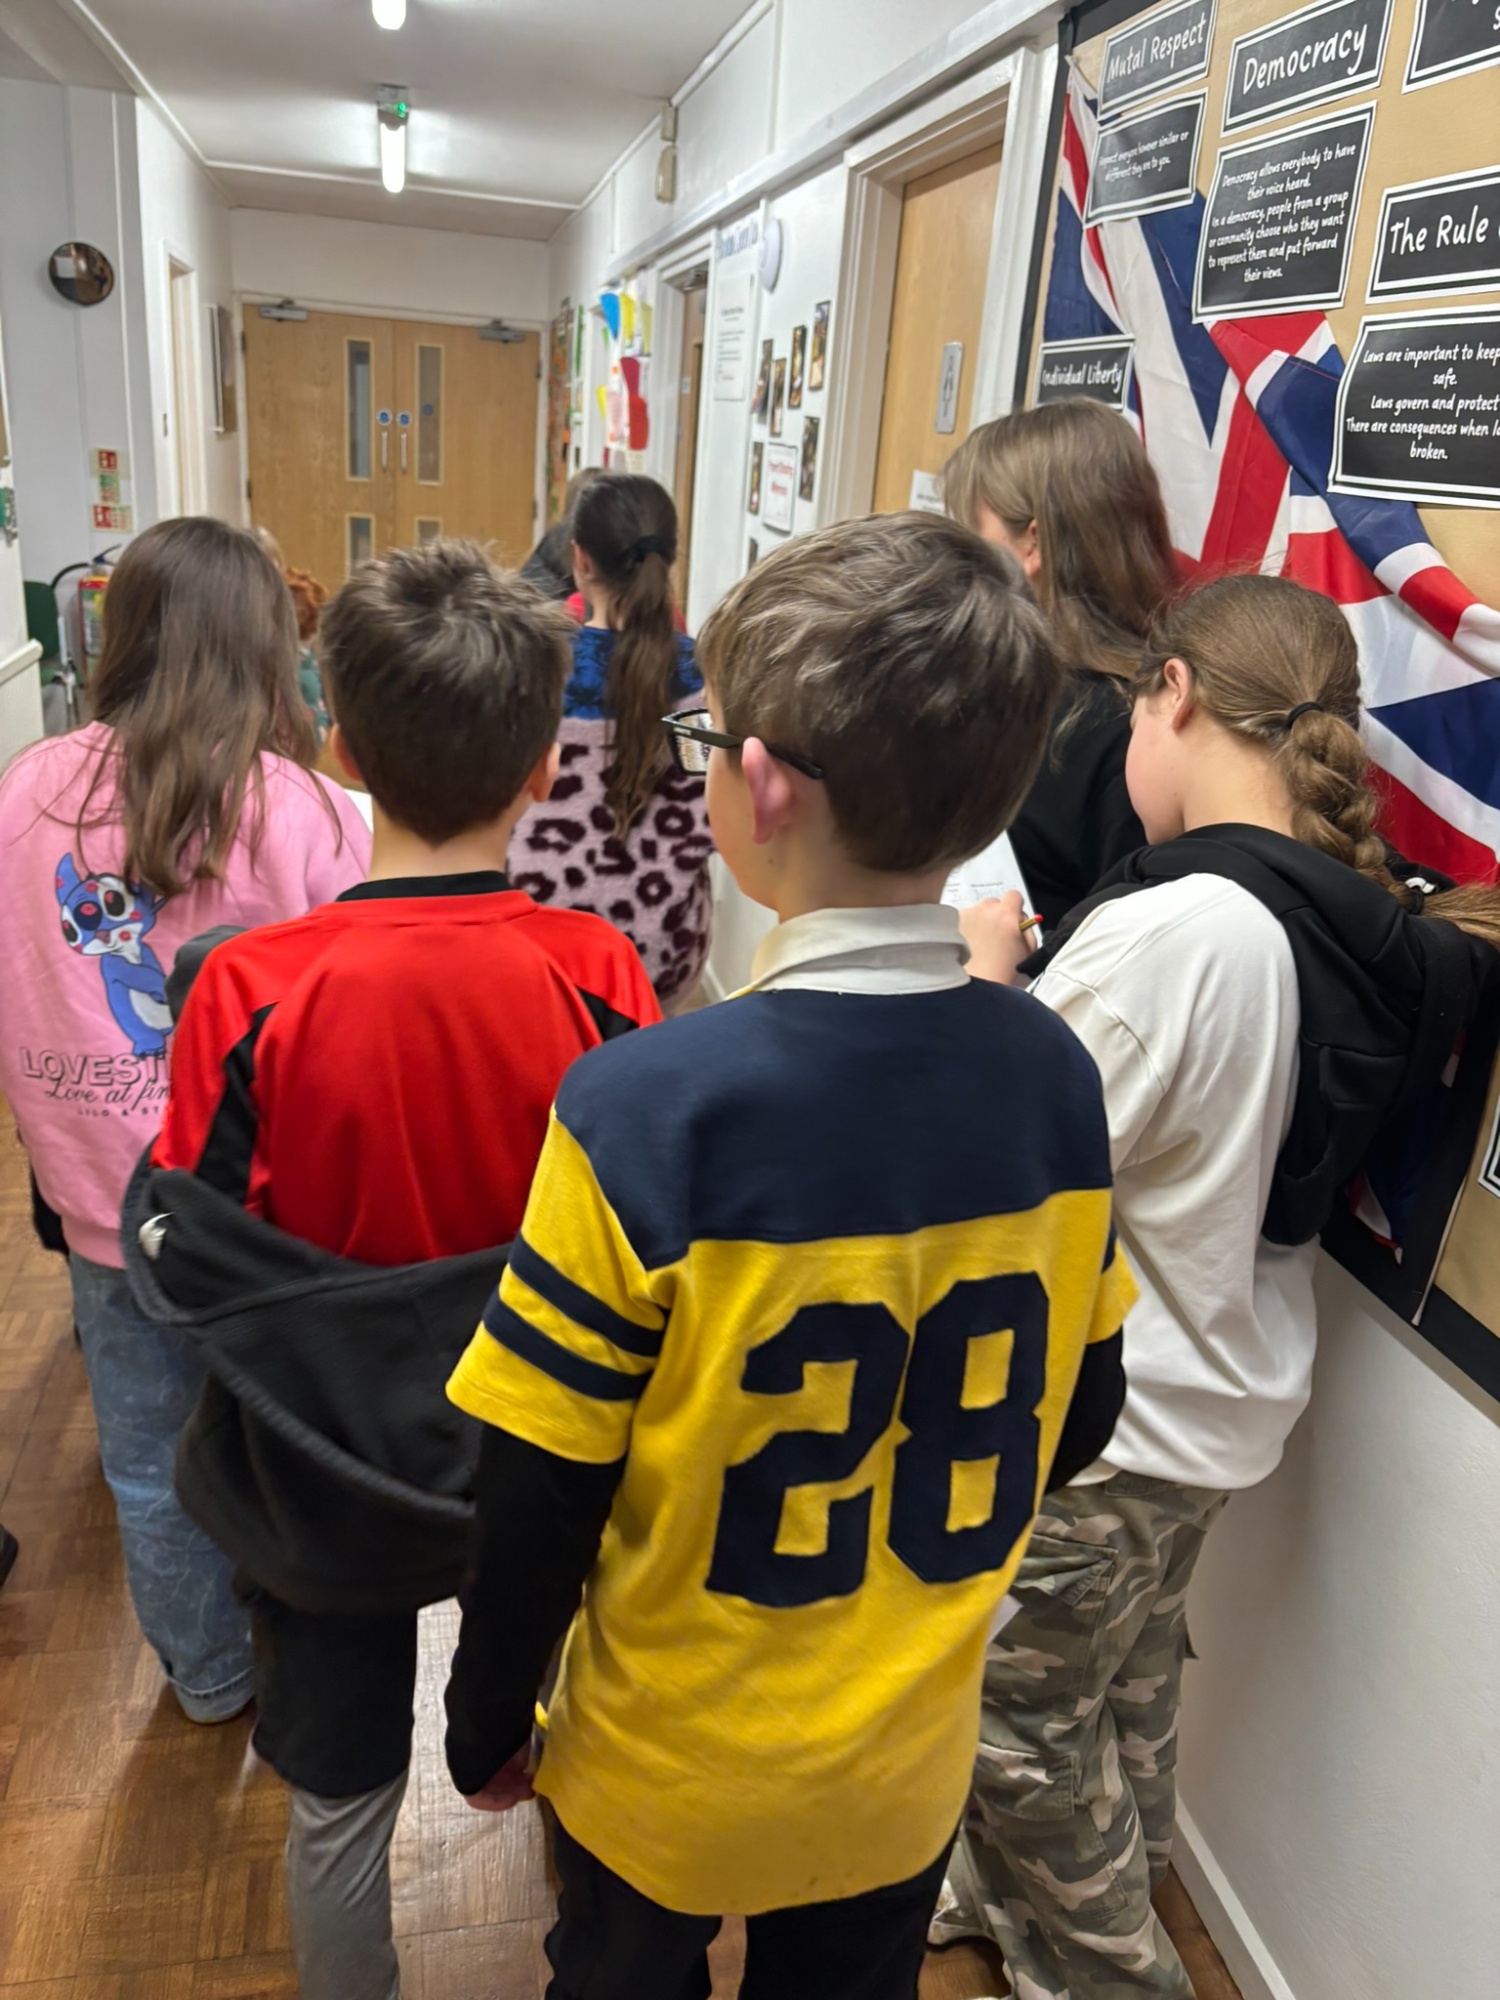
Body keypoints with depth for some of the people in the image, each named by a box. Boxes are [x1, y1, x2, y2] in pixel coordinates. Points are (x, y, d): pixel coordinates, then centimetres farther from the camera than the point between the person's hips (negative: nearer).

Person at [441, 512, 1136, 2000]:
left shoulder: (640, 1109, -30)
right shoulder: (1054, 1079, -15)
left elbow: (539, 1488, -20)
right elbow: (1074, 1420, -3)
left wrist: (487, 1725, -2)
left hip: (668, 1770, -3)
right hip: (909, 1764, 4)